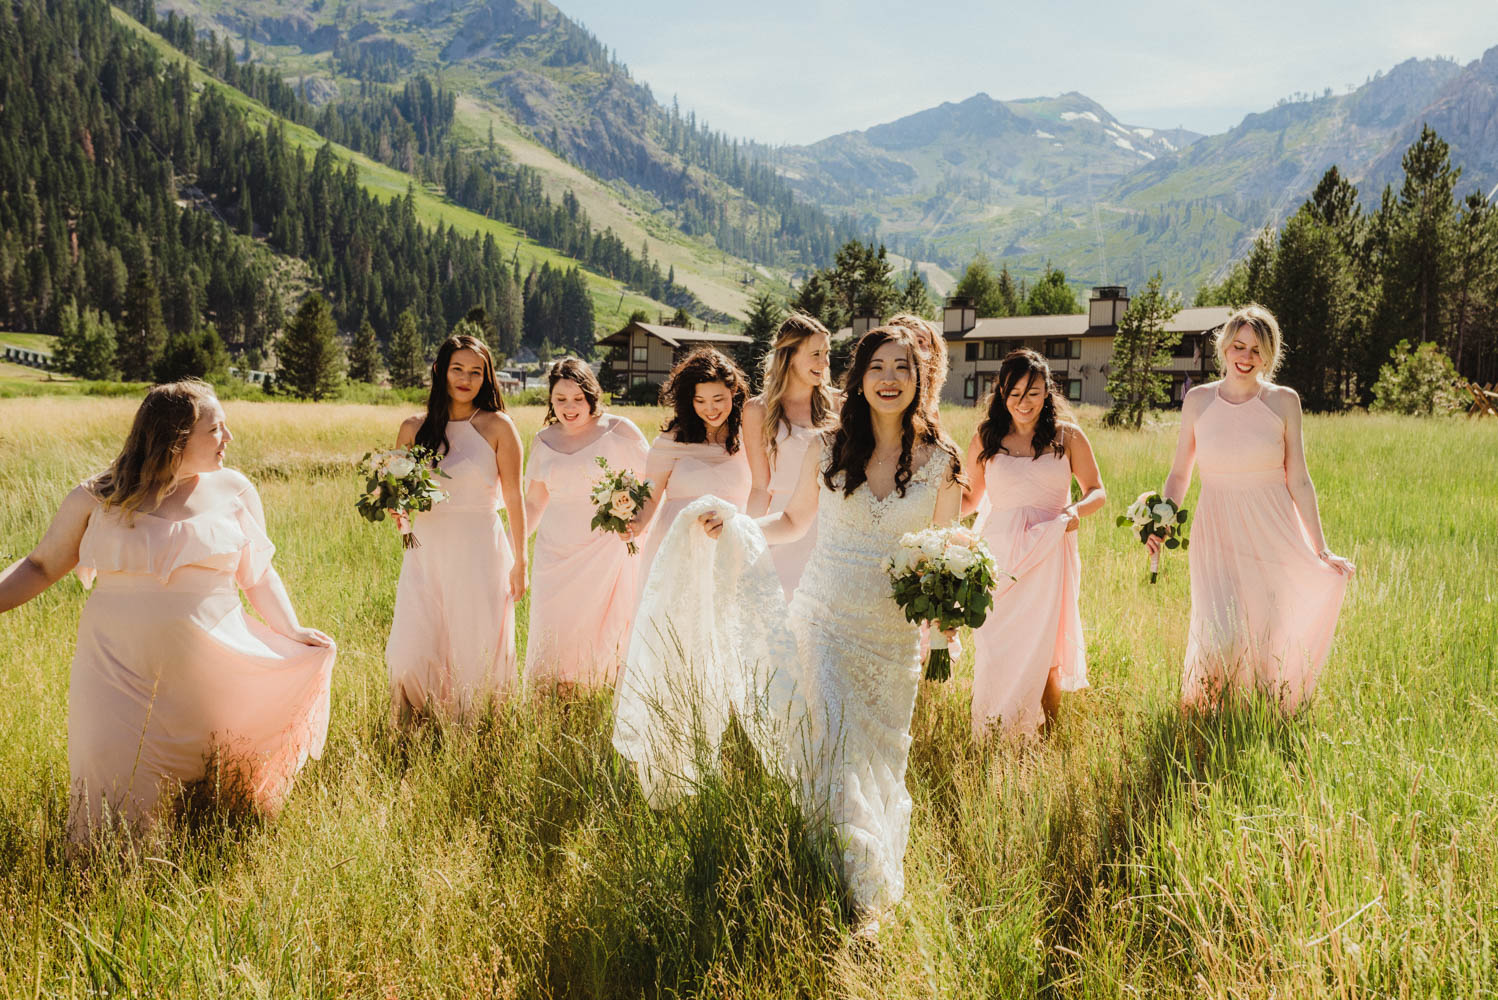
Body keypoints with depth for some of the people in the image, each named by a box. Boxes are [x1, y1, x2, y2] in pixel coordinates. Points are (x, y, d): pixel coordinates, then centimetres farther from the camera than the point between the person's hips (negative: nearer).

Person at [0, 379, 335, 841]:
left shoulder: (232, 490, 4)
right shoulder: (97, 499, 1)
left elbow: (258, 574, 10)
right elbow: (41, 566, 9)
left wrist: (292, 631, -2)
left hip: (213, 677, 1)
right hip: (121, 676, -1)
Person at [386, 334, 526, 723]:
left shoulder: (498, 426, -1)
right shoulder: (414, 428, 7)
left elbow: (514, 497, 1)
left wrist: (519, 562, 1)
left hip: (480, 552, -2)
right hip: (426, 551, 2)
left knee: (475, 654, 2)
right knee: (412, 653, -4)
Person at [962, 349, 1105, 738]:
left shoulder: (1067, 436, 4)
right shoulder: (986, 438, 7)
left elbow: (1097, 492, 9)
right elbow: (969, 500, 14)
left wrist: (1077, 509, -13)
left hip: (1049, 556, -1)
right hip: (999, 556, 1)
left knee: (1041, 653, 0)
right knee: (996, 652, -2)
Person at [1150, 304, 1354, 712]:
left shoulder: (1283, 402, 0)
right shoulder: (1199, 400, 3)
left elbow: (1298, 481, 2)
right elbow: (1180, 473, 9)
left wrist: (1321, 550, -1)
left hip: (1273, 534, 0)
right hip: (1217, 533, 0)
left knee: (1269, 643, 3)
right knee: (1219, 639, -14)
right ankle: (1200, 718, 11)